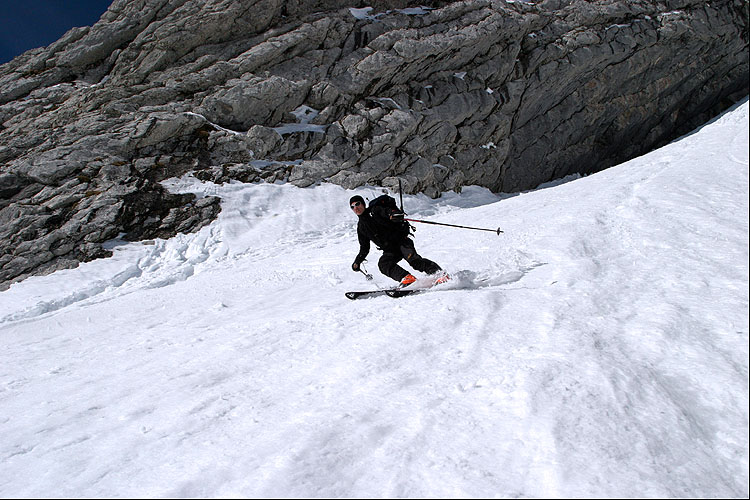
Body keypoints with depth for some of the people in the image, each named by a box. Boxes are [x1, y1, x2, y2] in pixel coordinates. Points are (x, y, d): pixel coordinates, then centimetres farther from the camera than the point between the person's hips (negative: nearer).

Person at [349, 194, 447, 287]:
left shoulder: (375, 211, 1)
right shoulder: (361, 227, 18)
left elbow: (388, 211, -18)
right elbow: (364, 249, 24)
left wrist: (394, 214, -41)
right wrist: (357, 262, 12)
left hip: (400, 240, -5)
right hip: (389, 250, 5)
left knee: (413, 259, -26)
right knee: (383, 263, -25)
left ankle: (439, 273, -27)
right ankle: (407, 278, -36)